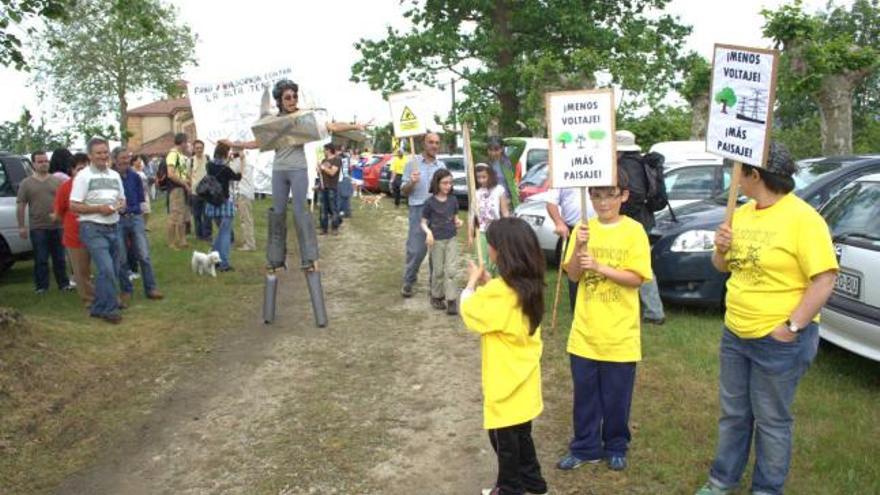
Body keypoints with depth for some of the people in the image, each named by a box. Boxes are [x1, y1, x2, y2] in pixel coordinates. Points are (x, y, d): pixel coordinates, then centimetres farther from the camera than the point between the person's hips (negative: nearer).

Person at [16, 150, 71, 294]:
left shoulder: (57, 181, 6)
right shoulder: (26, 183, 3)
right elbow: (20, 206, 3)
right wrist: (21, 226, -2)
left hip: (57, 226, 1)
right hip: (37, 228, -1)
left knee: (59, 258, 9)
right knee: (41, 259, 3)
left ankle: (63, 283, 17)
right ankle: (41, 286, 11)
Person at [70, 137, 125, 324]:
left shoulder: (115, 175, 13)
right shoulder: (83, 176, -5)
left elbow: (122, 200, 20)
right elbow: (74, 206, -9)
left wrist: (119, 206, -4)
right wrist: (99, 208, -18)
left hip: (113, 228, 7)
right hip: (93, 229, -7)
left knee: (110, 270, 10)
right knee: (106, 269, -15)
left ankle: (99, 308, 23)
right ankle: (109, 309, -5)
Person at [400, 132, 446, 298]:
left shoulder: (441, 166, 10)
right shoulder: (413, 162, 1)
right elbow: (404, 190, 2)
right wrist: (411, 182, -19)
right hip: (418, 210, -3)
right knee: (416, 249, -2)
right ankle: (408, 282, 16)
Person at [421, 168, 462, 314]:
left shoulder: (453, 200, 1)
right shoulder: (430, 202, -10)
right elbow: (423, 222, -5)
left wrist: (458, 222, -10)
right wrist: (428, 232, -24)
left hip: (451, 239, 3)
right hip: (436, 240, -2)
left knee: (451, 270, -3)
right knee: (438, 271, 8)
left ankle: (451, 301, -1)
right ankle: (436, 297, 27)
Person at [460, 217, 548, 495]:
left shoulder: (499, 291, -28)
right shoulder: (529, 285, -2)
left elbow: (469, 312, -14)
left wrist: (472, 282, -2)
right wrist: (487, 283, 3)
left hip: (505, 378, -8)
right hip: (522, 375, 8)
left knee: (504, 438, 11)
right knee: (520, 432, 24)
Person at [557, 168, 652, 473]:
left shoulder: (634, 231, -7)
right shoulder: (583, 229, 2)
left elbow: (637, 278, -12)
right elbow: (572, 275, -2)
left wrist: (599, 266, -21)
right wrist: (578, 248, -19)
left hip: (619, 332, -2)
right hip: (585, 330, 3)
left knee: (617, 398, 11)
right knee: (585, 395, 12)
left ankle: (616, 448, 31)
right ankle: (585, 447, 28)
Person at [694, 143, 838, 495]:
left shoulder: (803, 218, -17)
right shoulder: (742, 213, 6)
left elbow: (824, 281, -20)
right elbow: (723, 267, 16)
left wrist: (792, 327, -22)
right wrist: (722, 248, -6)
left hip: (780, 341, -7)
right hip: (735, 334, 7)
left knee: (771, 420, 9)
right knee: (733, 414, 19)